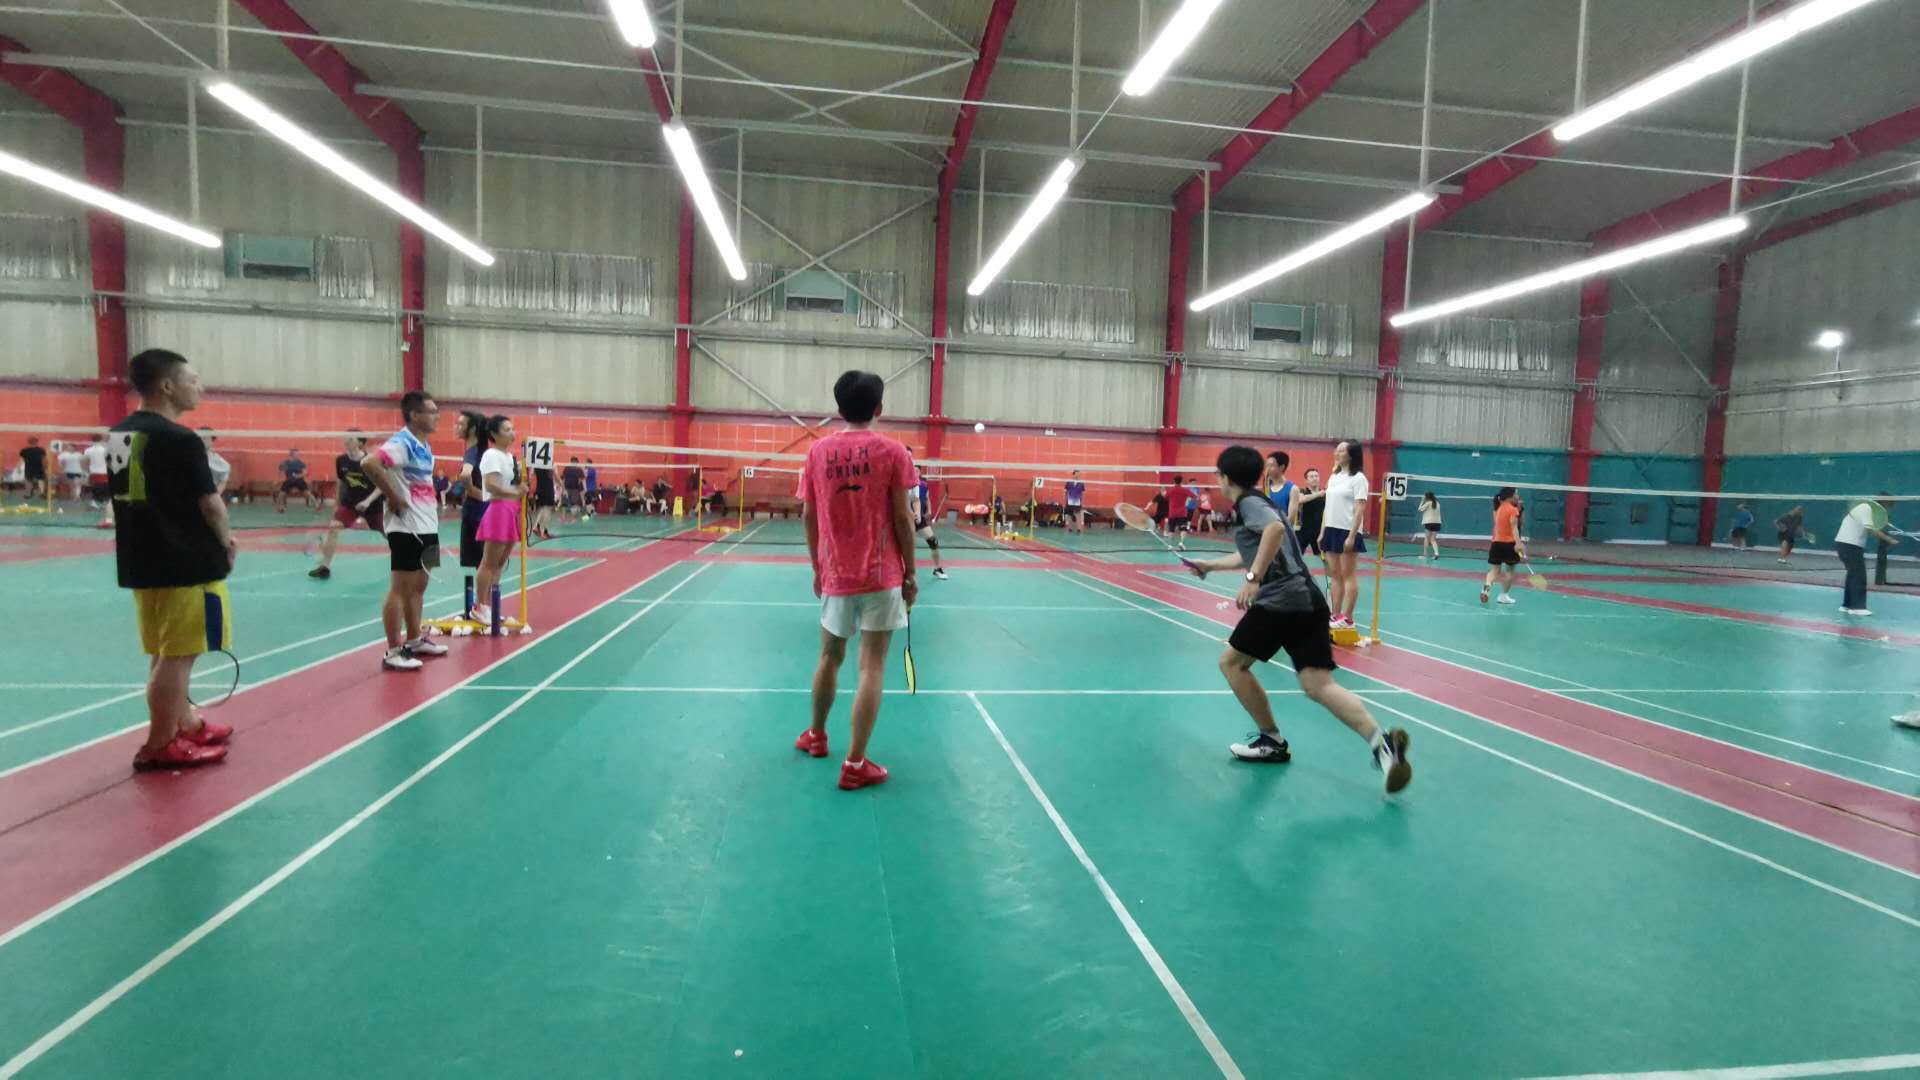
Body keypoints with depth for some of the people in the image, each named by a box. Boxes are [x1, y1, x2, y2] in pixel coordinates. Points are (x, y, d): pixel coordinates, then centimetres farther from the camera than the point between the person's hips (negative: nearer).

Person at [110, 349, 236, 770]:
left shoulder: (118, 435, 10)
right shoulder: (180, 440, -17)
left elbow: (134, 498, 16)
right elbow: (210, 504, -16)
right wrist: (225, 542, 3)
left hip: (141, 562, 9)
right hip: (187, 564, -9)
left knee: (166, 653, 18)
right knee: (177, 656, 0)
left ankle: (186, 725, 32)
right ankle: (160, 746, 8)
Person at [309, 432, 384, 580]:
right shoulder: (341, 460, -5)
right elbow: (340, 482, 9)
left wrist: (368, 500, -26)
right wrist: (336, 504, 11)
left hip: (371, 504, -2)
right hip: (349, 502, 3)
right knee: (333, 527, -17)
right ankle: (325, 567, -10)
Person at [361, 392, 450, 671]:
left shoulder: (424, 446, 13)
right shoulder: (402, 443, -15)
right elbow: (368, 463, -30)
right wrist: (393, 498, -22)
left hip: (426, 525, 9)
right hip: (406, 527, -9)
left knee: (418, 585, 16)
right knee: (400, 587, -4)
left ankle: (414, 640, 27)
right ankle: (393, 651, 1)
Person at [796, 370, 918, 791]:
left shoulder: (818, 451, 3)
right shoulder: (893, 452, -6)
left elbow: (808, 516, 7)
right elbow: (902, 518, -7)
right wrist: (910, 573, 1)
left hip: (835, 577, 4)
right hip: (882, 577, -3)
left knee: (830, 657, 21)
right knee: (872, 667, 0)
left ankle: (816, 735, 38)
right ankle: (855, 764, 2)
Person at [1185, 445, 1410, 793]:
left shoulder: (1248, 502, 0)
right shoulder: (1258, 503, 28)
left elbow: (1276, 528, -25)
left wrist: (1253, 579, -28)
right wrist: (1209, 565, 55)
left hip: (1280, 599, -8)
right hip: (1308, 600, 8)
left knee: (1232, 662, 10)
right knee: (1319, 685, -3)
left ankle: (1272, 741, 14)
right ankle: (1380, 741, -24)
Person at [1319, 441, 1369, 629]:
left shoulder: (1358, 478, -7)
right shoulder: (1333, 477, 14)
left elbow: (1359, 510, -13)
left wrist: (1352, 536, -19)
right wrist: (1322, 532, 12)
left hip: (1348, 532, -7)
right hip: (1331, 530, 7)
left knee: (1348, 575, -2)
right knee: (1335, 575, 8)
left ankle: (1347, 618, 1)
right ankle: (1335, 615, 12)